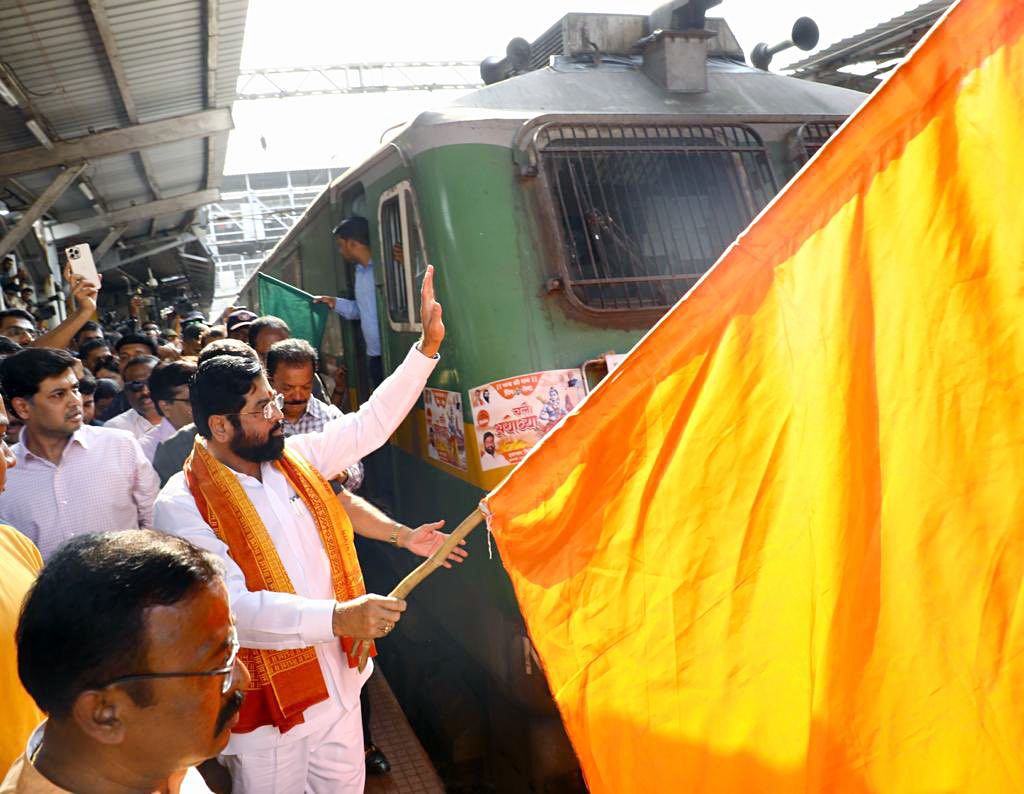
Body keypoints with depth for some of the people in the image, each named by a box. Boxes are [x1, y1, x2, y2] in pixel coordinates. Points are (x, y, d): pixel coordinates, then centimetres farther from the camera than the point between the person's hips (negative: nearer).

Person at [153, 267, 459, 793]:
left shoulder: (293, 457, 1)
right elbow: (231, 608, -29)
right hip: (265, 711, -6)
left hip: (338, 685, 6)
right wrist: (339, 617, -35)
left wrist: (428, 346, 1)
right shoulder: (182, 507, -19)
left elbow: (371, 424, 6)